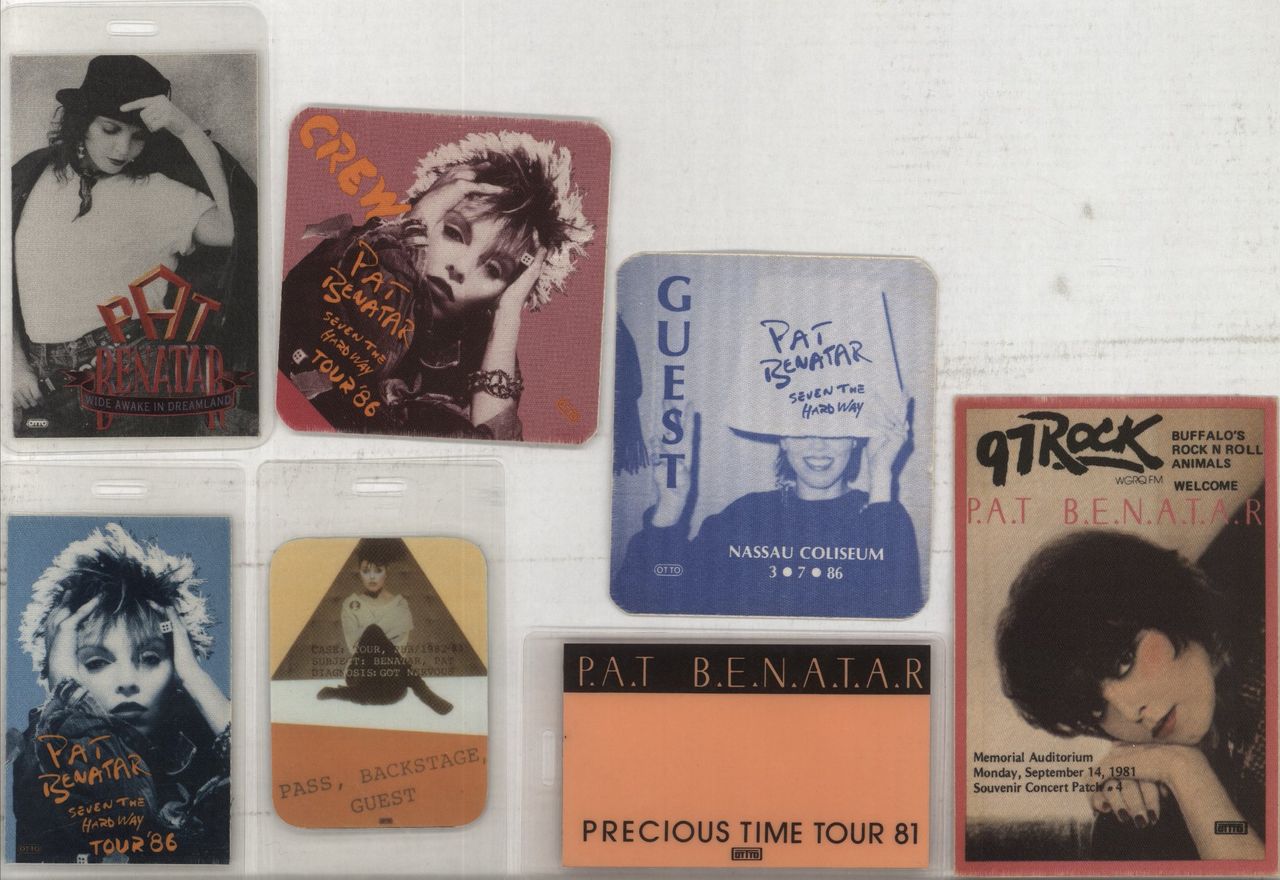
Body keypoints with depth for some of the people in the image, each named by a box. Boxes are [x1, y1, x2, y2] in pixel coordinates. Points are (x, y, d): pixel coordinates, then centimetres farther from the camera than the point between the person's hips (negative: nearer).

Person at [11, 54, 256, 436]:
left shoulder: (156, 193, -5)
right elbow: (8, 275, 12)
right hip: (44, 386, 3)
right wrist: (16, 361, 2)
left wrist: (188, 131, -22)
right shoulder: (33, 177, 5)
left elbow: (238, 228, -22)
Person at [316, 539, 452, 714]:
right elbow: (353, 645, -3)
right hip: (361, 672, 2)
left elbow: (399, 646, -3)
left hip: (391, 674, -2)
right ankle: (420, 690, -30)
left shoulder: (400, 605, 6)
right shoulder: (351, 604, 7)